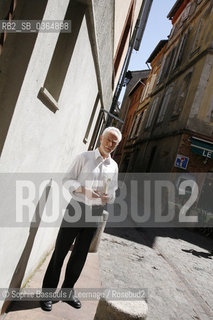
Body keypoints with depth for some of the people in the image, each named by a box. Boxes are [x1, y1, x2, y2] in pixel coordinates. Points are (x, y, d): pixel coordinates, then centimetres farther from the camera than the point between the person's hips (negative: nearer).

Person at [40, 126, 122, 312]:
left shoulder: (114, 166, 8)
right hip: (77, 207, -4)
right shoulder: (84, 157, -4)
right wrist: (82, 189, -21)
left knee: (80, 254, 13)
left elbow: (113, 191, 14)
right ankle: (48, 291, 19)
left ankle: (67, 291, 30)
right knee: (60, 250, 3)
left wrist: (108, 197, -9)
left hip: (96, 212, 4)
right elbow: (68, 179, -4)